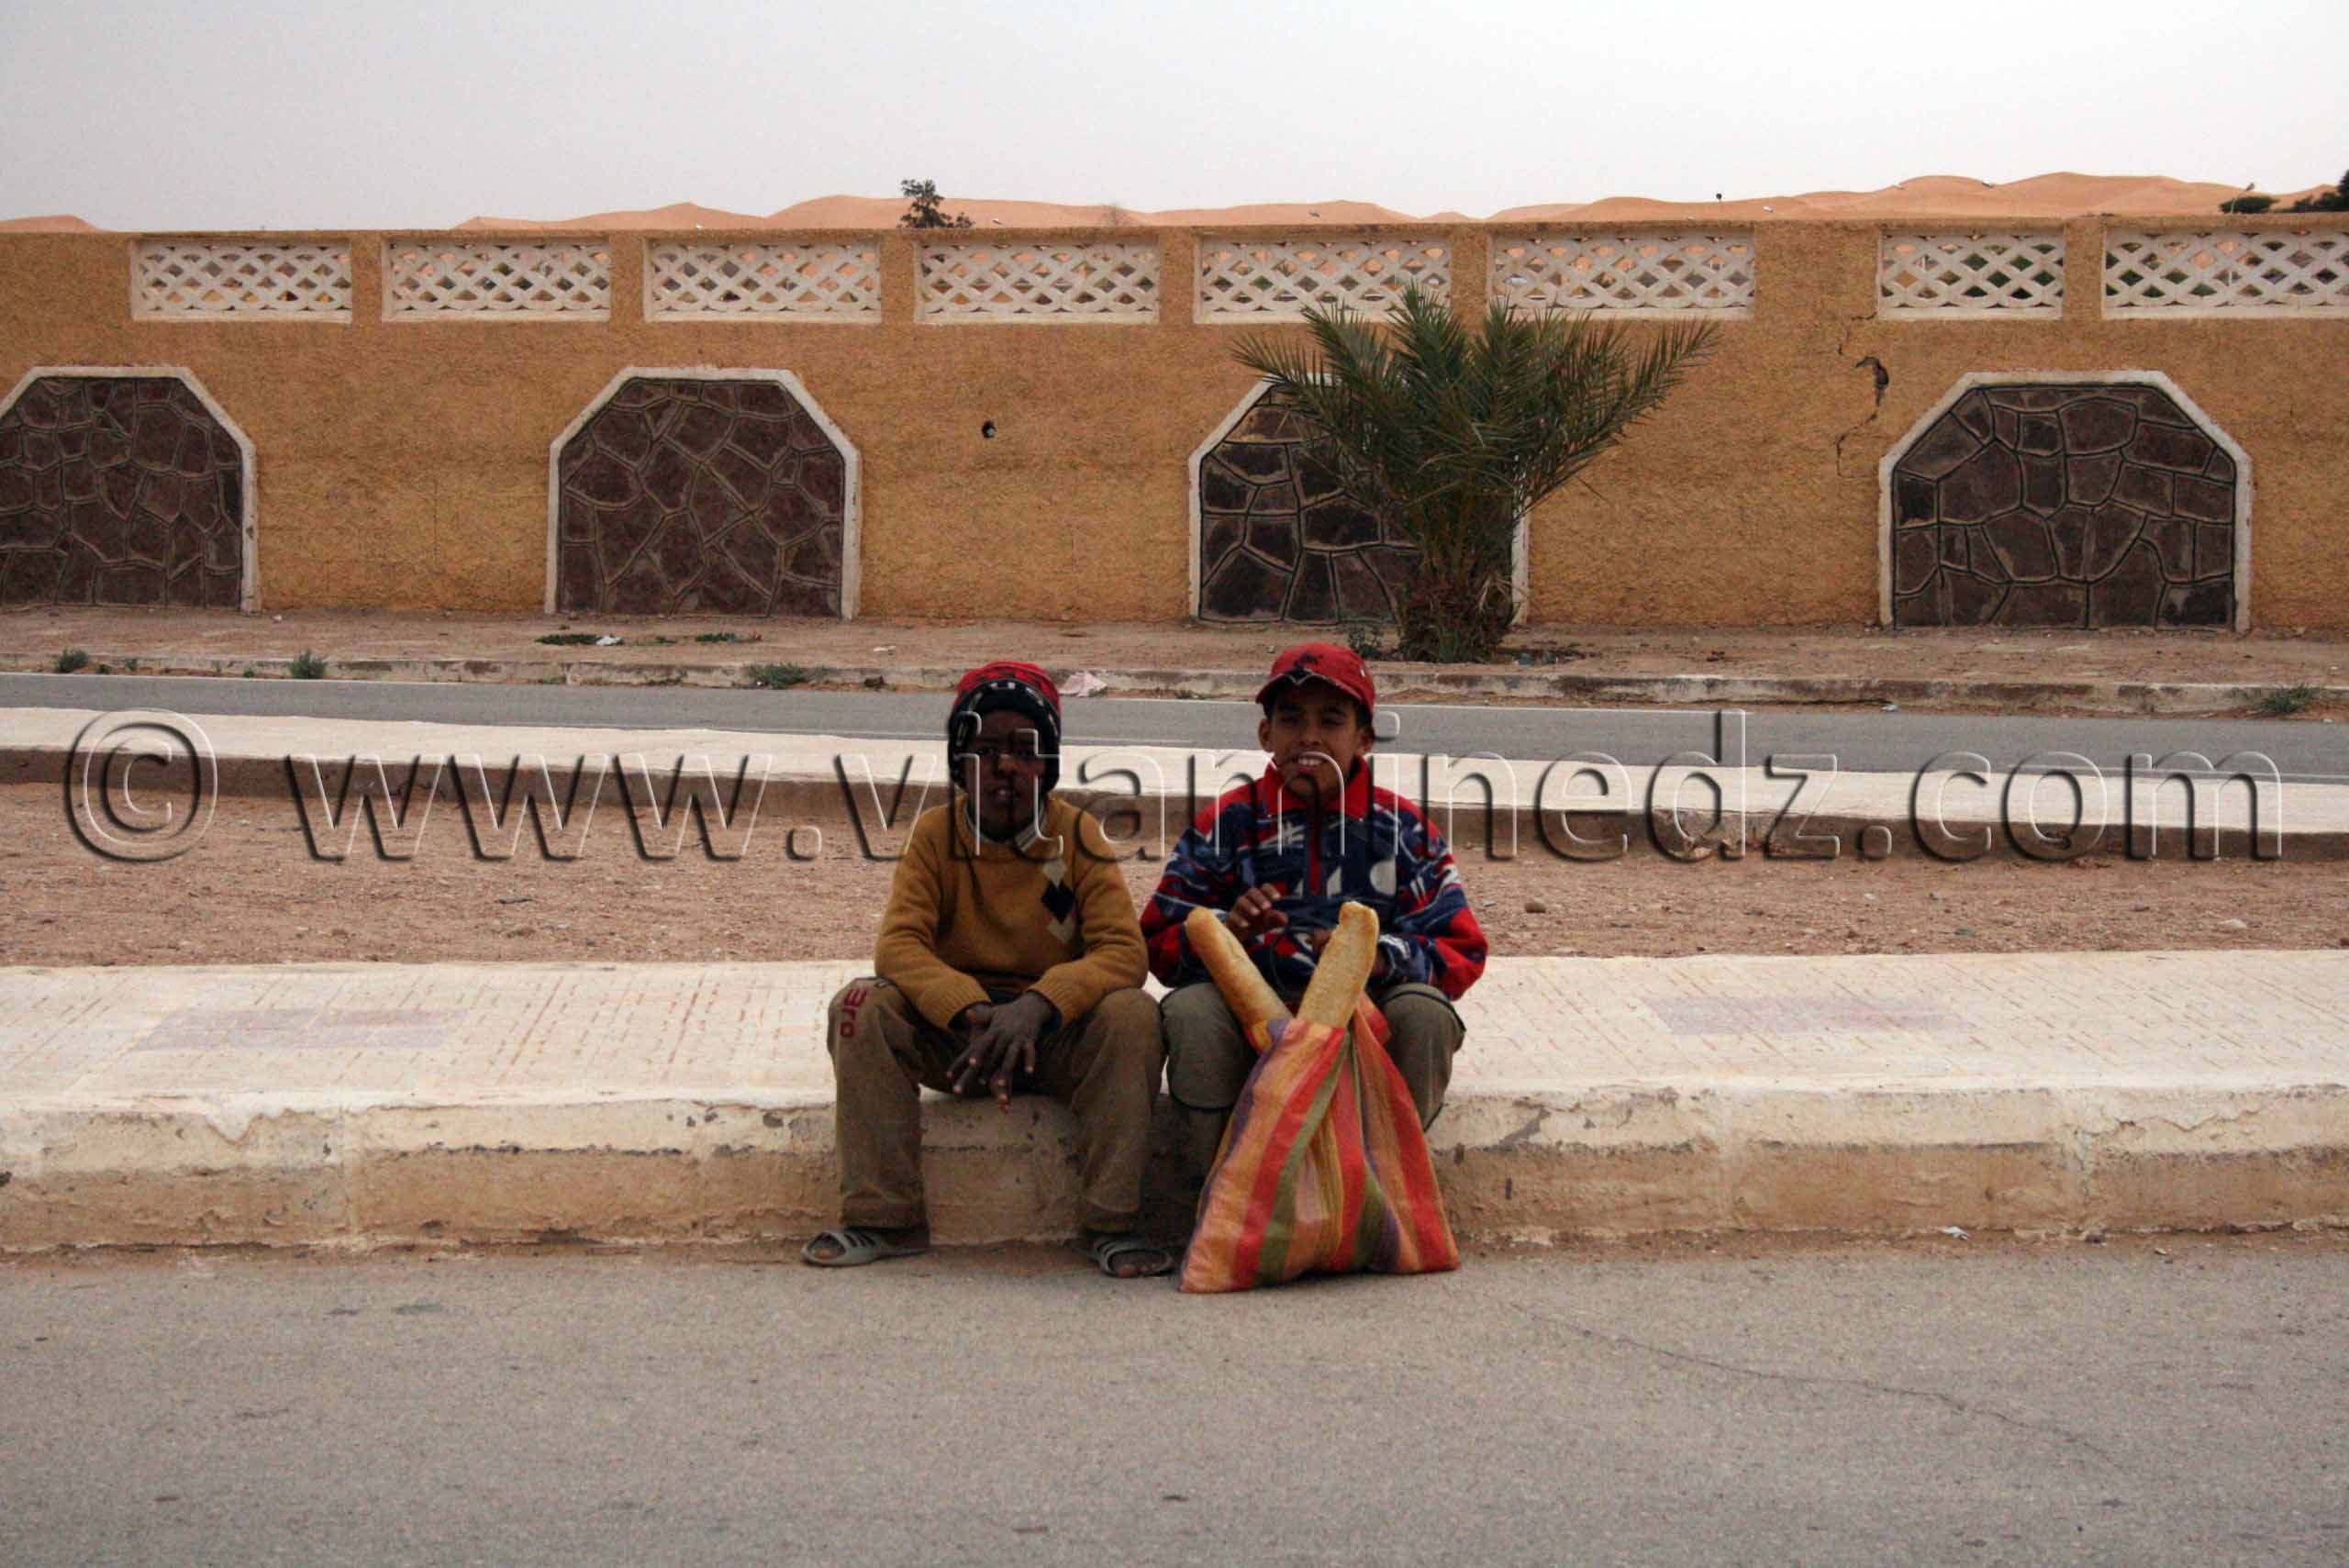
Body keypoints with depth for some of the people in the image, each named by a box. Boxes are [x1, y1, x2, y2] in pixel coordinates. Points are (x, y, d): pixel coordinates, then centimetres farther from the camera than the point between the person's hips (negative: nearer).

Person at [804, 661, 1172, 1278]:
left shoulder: (1078, 836, -5)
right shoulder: (936, 832, -2)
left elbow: (1124, 951, -16)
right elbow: (898, 944, -14)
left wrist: (1037, 1007, -35)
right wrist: (973, 1013, -33)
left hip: (1057, 1039, -1)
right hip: (952, 1035, 1)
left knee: (1132, 1015, -30)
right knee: (861, 1007, -24)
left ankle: (1112, 1222, -24)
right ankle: (884, 1217, -20)